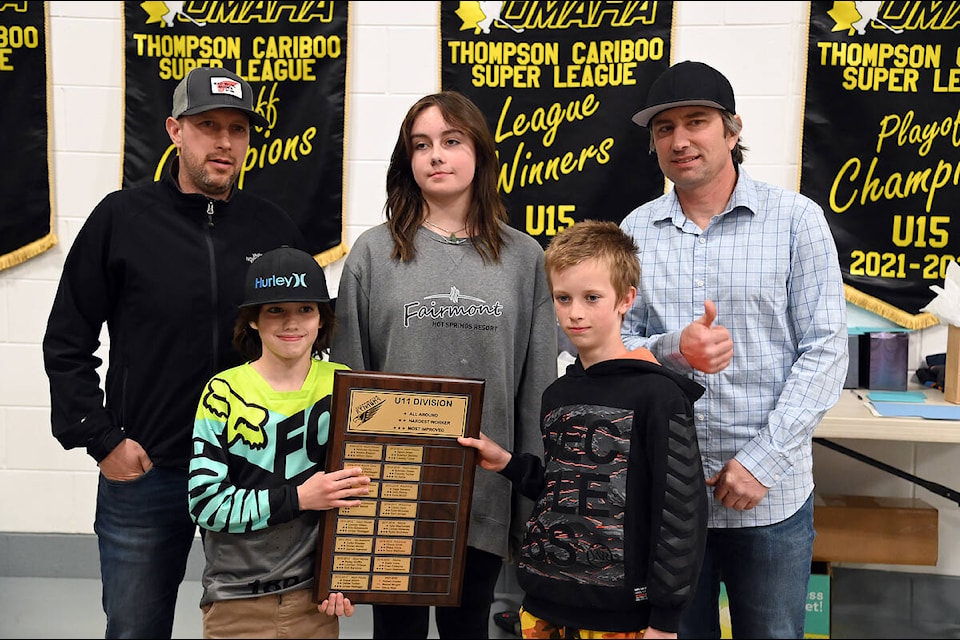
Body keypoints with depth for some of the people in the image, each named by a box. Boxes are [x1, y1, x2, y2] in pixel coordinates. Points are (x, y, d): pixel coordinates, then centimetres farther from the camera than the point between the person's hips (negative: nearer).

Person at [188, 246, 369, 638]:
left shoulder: (341, 385, -1)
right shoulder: (224, 392, -8)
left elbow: (357, 489, 5)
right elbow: (204, 504, -13)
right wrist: (298, 498, -19)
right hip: (236, 602, -1)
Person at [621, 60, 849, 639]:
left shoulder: (797, 219, -4)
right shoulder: (635, 232, 4)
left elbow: (825, 352, -7)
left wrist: (762, 460, -14)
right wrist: (673, 350, -18)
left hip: (771, 496, -2)